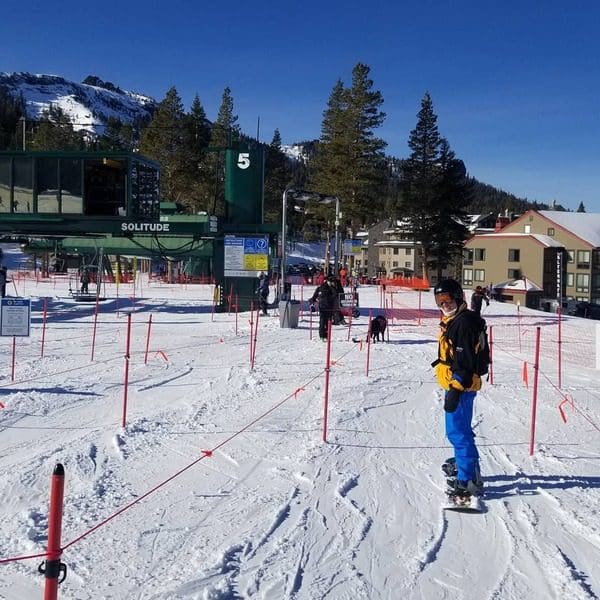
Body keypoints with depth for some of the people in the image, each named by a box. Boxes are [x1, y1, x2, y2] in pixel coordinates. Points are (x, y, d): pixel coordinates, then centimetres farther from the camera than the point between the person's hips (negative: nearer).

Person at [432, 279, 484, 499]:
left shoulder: (464, 322, -18)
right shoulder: (452, 320, 14)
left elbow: (465, 361, -24)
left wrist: (456, 389, -27)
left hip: (461, 385, -11)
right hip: (454, 384, 11)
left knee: (458, 431, -11)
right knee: (459, 428, 25)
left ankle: (469, 479, -9)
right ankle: (462, 461, 42)